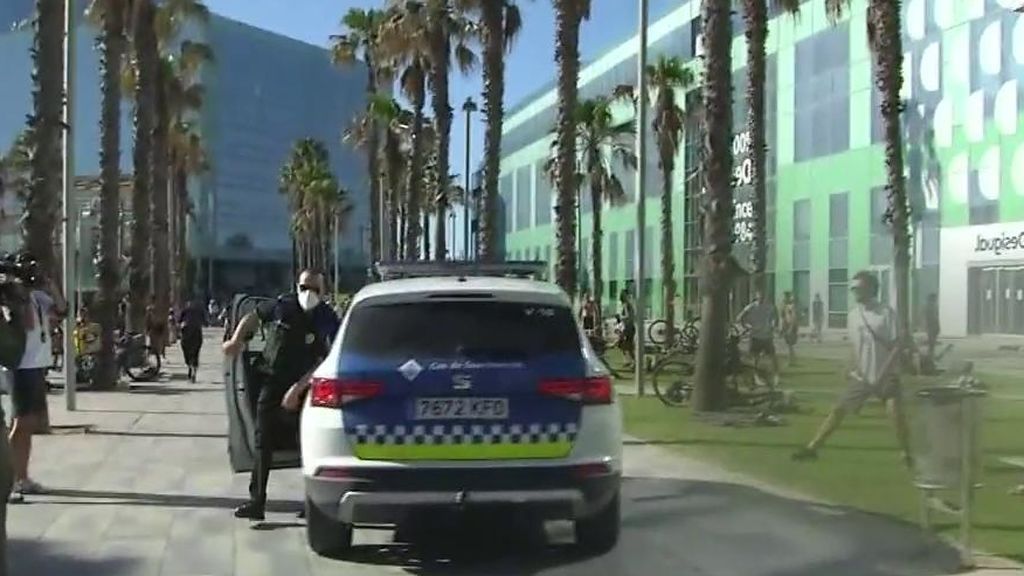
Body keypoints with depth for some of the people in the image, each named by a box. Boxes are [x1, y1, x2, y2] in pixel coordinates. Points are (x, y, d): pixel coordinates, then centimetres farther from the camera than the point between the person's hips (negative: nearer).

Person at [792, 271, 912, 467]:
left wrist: (883, 375, -20)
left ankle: (907, 454, 1)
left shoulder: (886, 313, -12)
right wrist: (853, 371, 4)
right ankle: (812, 447, 8)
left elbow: (896, 347, -14)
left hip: (886, 376, -4)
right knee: (838, 410, 2)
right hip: (862, 377, 4)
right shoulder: (853, 314, 2)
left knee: (897, 413, -16)